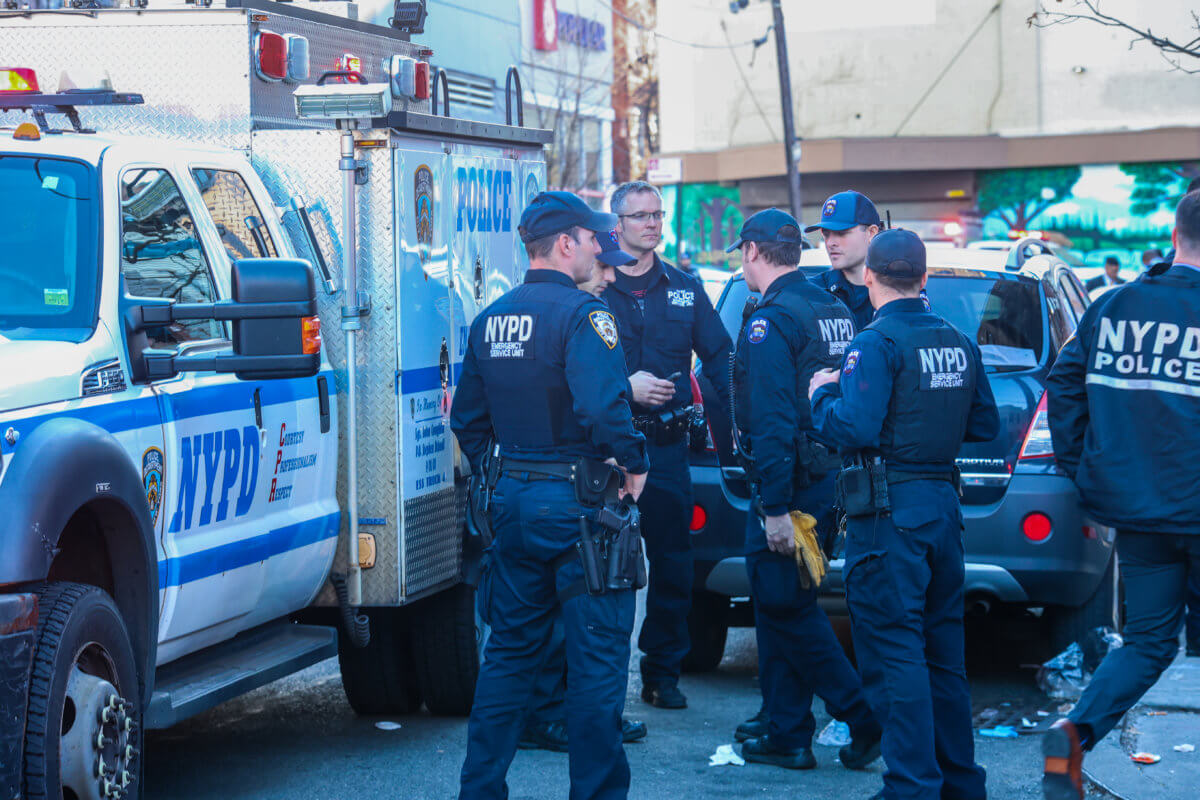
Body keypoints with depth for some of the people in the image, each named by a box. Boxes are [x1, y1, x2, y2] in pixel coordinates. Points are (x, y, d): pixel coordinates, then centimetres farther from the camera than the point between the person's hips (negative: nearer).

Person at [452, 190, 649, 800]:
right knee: (598, 655, 2)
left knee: (510, 648, 16)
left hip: (511, 499, 7)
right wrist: (633, 465, -12)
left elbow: (468, 420, 16)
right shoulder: (581, 313, -14)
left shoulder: (489, 319, 10)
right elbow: (604, 409, -27)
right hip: (575, 501, -7)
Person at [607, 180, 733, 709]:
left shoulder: (685, 290, 11)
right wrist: (625, 386, -14)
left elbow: (719, 358, 10)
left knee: (672, 566, 5)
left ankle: (662, 674, 17)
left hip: (667, 445, 3)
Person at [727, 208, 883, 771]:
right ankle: (787, 735, 17)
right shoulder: (833, 310, 13)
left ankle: (864, 717, -1)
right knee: (782, 608, 14)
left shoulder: (772, 319, -15)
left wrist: (776, 508, -21)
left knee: (786, 609, 0)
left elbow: (773, 422, -21)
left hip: (791, 485, -9)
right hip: (830, 482, 9)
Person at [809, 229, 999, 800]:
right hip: (944, 505, 8)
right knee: (943, 651, 16)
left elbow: (854, 429, -21)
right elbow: (985, 426, 16)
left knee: (894, 654, -4)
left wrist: (821, 395, -4)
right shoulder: (960, 344, 10)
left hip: (890, 514, -8)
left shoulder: (877, 343, -13)